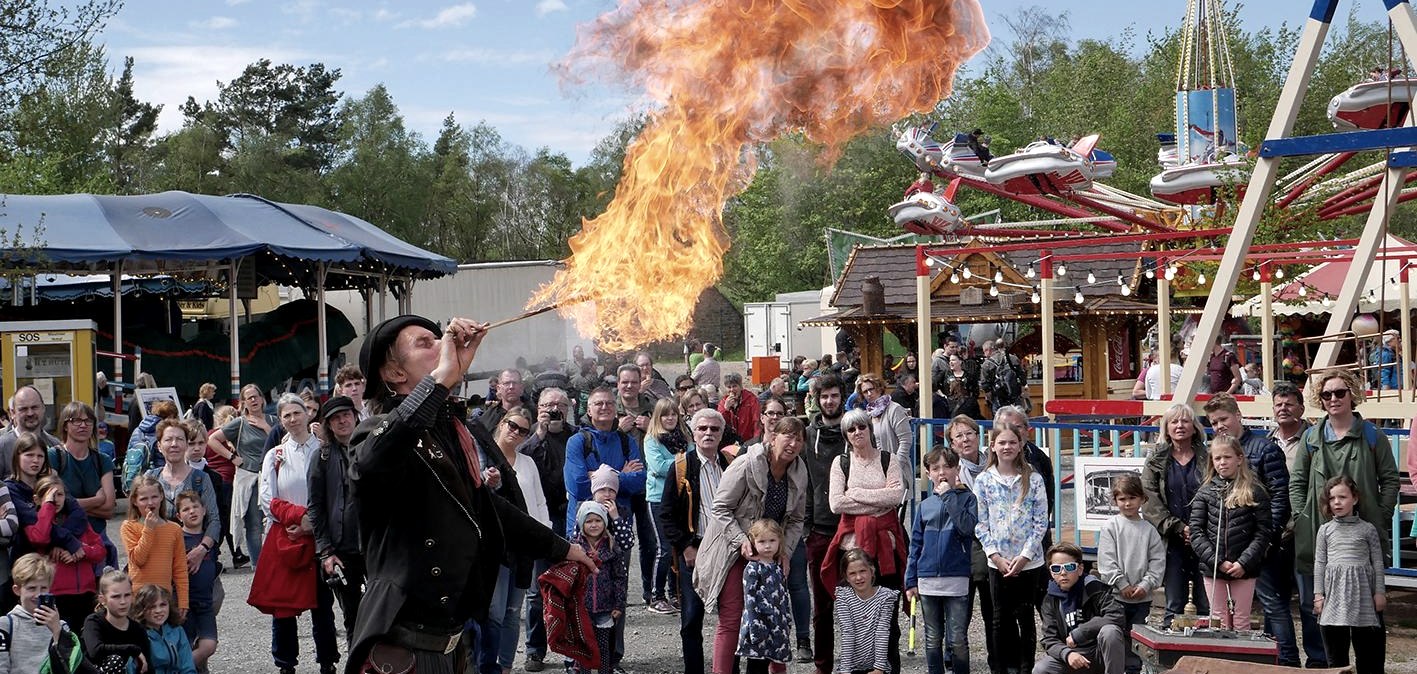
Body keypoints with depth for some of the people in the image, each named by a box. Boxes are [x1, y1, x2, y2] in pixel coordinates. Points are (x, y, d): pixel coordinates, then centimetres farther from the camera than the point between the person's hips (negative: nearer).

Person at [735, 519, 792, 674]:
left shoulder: (778, 567, 11)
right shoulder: (752, 569, -10)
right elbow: (749, 599, -13)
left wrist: (787, 623, 17)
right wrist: (755, 628, -18)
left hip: (777, 625, 6)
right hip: (759, 624, -6)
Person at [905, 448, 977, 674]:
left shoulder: (967, 498, 0)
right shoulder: (925, 506, 8)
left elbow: (967, 527, -19)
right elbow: (916, 545, 11)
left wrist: (949, 496, -16)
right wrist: (910, 580, 8)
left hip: (957, 579, -3)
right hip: (928, 580, 3)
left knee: (958, 640, -2)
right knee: (933, 639, 11)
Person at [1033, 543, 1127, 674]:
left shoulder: (1094, 588, -10)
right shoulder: (1050, 601, 3)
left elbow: (1117, 616, -24)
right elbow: (1050, 639, -3)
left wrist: (1078, 633, -21)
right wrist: (1067, 654, -27)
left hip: (1101, 653, -3)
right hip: (1073, 655, 3)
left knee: (1110, 631, -35)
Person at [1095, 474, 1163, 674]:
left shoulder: (1149, 529, 5)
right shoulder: (1111, 526, -1)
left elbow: (1157, 561, 3)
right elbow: (1106, 560, -7)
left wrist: (1145, 585, -9)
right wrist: (1122, 585, -12)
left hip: (1142, 597, 2)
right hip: (1116, 595, -2)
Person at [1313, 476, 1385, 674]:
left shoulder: (1367, 529, 4)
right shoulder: (1326, 530, 9)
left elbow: (1377, 562, 5)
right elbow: (1319, 563, 8)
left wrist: (1379, 591, 0)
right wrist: (1318, 594, 3)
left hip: (1361, 588, -1)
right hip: (1334, 590, 1)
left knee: (1365, 646, 3)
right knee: (1335, 649, 3)